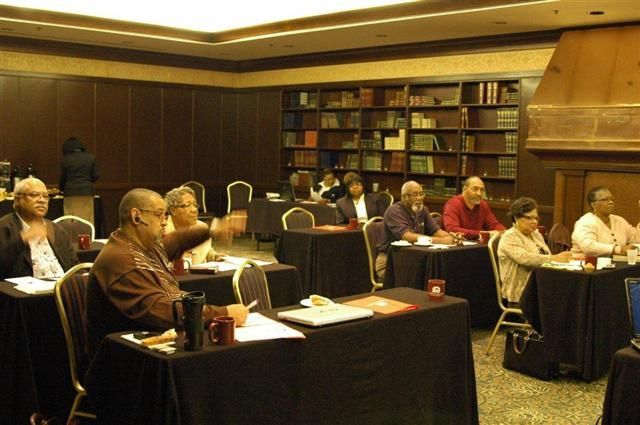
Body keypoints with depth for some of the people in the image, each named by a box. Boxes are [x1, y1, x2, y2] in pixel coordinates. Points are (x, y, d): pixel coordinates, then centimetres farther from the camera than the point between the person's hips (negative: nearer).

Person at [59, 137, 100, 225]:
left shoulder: (65, 160, 1)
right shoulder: (90, 158, 5)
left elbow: (63, 178, 7)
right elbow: (96, 176, 3)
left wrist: (61, 189, 25)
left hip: (71, 194, -1)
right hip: (87, 192, 1)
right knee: (88, 220, 4)